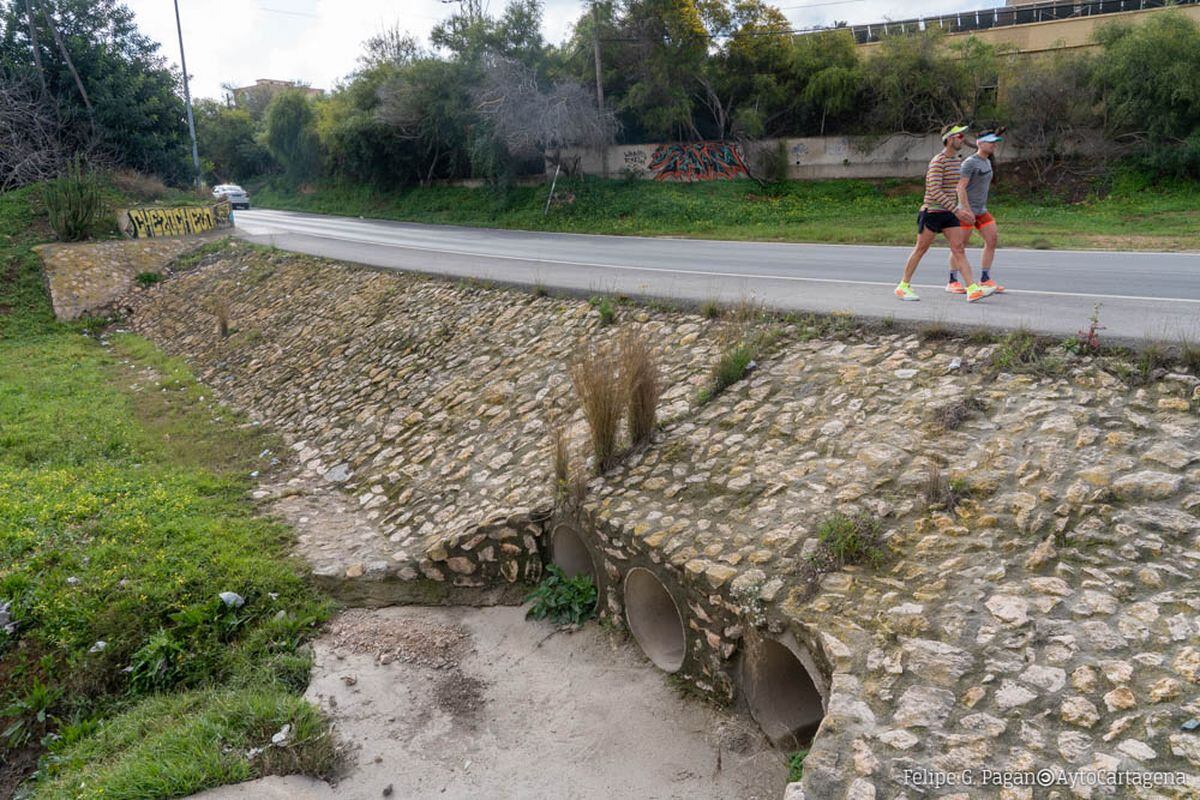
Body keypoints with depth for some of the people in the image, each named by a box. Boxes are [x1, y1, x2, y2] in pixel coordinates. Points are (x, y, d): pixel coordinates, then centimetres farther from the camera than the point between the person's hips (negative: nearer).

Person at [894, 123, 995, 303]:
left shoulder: (958, 160, 12)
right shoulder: (937, 161, -15)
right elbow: (935, 191, -23)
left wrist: (963, 208, 20)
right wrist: (956, 210, -26)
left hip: (949, 213, 7)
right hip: (932, 211, -7)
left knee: (959, 249, -2)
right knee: (920, 249, 1)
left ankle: (972, 289, -9)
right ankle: (903, 286, 13)